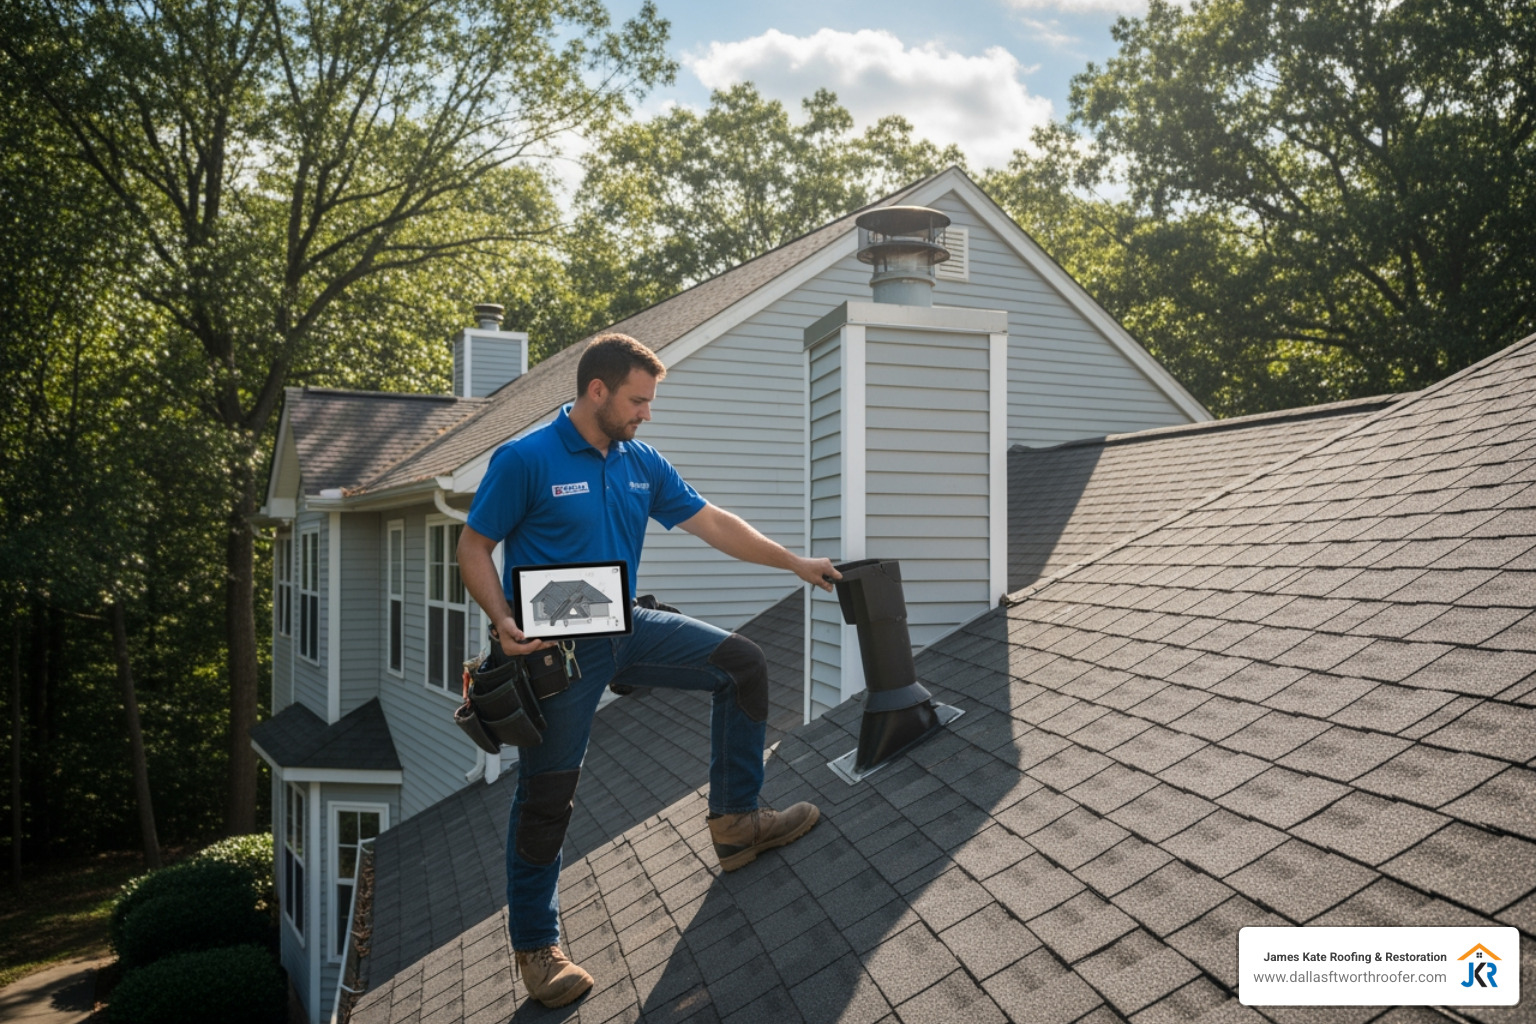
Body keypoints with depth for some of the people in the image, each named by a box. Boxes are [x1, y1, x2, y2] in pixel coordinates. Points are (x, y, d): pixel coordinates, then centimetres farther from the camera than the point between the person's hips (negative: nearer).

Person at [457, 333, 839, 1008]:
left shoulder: (642, 465, 5)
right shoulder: (525, 460, -12)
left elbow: (712, 523, 9)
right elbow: (474, 548, -9)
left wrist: (795, 563, 8)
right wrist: (505, 623, -24)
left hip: (627, 628, 6)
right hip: (558, 647, -6)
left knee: (741, 663, 1)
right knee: (546, 796, 0)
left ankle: (735, 821, 11)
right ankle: (536, 947, 18)